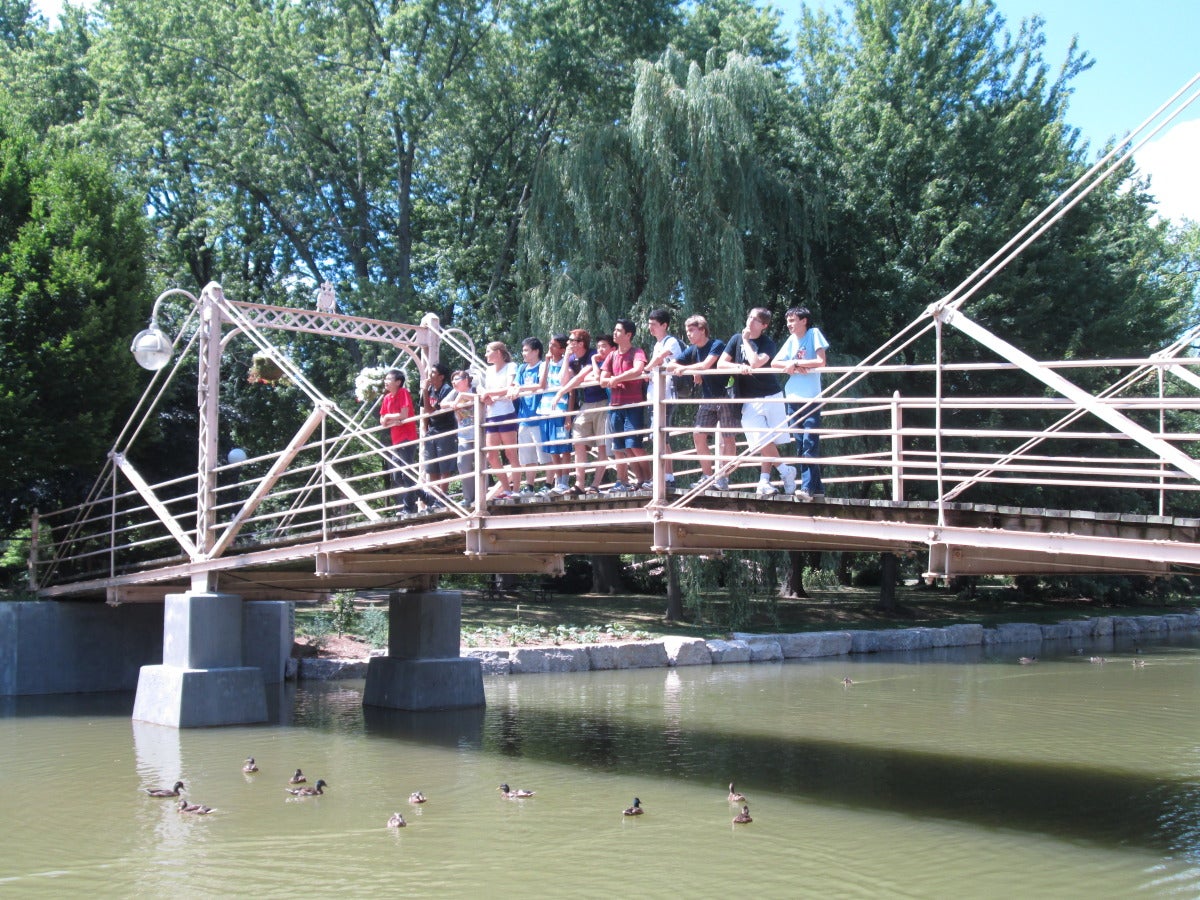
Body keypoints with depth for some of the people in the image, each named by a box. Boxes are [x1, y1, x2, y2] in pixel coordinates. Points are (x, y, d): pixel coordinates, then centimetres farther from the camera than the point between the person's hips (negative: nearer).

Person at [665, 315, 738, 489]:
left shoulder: (717, 345, -13)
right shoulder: (692, 350, 7)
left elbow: (705, 365, -26)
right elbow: (670, 366, 6)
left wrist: (683, 368, -16)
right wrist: (691, 370, -11)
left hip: (725, 397, -7)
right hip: (707, 399, 7)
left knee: (727, 437, -3)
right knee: (698, 435, 1)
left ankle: (723, 478, 0)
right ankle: (708, 477, 9)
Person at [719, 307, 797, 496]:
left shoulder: (768, 343, -5)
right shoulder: (736, 339, 5)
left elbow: (755, 363, -21)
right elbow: (721, 363, 1)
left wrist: (746, 341, -10)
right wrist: (738, 366, -18)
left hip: (771, 396, -1)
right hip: (750, 401, 1)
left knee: (767, 442, -1)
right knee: (763, 442, -9)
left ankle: (764, 481, 7)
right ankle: (785, 470, 7)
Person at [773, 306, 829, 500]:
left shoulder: (814, 334, -2)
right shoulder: (791, 340, 13)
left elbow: (821, 362, -10)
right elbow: (774, 363, 10)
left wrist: (795, 363, -6)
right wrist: (792, 366, -7)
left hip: (811, 398, -6)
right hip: (794, 398, 6)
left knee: (810, 445, -12)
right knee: (802, 446, 6)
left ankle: (807, 487, -17)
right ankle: (817, 488, 10)